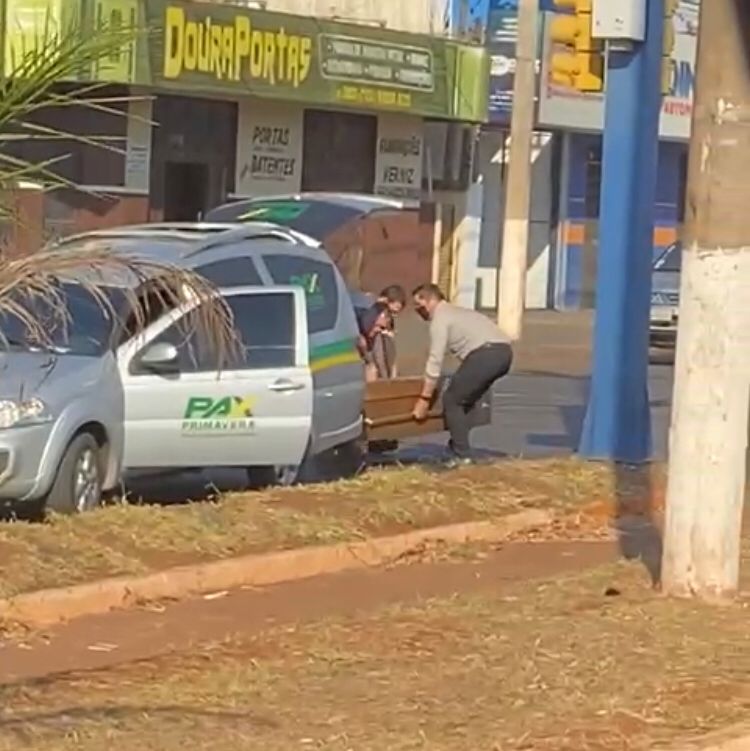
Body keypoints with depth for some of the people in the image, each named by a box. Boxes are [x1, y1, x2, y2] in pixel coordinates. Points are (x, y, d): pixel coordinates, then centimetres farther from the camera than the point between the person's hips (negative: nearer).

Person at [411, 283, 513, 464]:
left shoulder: (440, 319, 4)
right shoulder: (457, 313, 33)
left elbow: (435, 361, -1)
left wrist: (424, 399, 1)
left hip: (486, 354, -9)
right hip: (504, 352, 9)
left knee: (452, 400, 3)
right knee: (463, 399, 24)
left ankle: (461, 455, -1)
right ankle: (458, 448, 26)